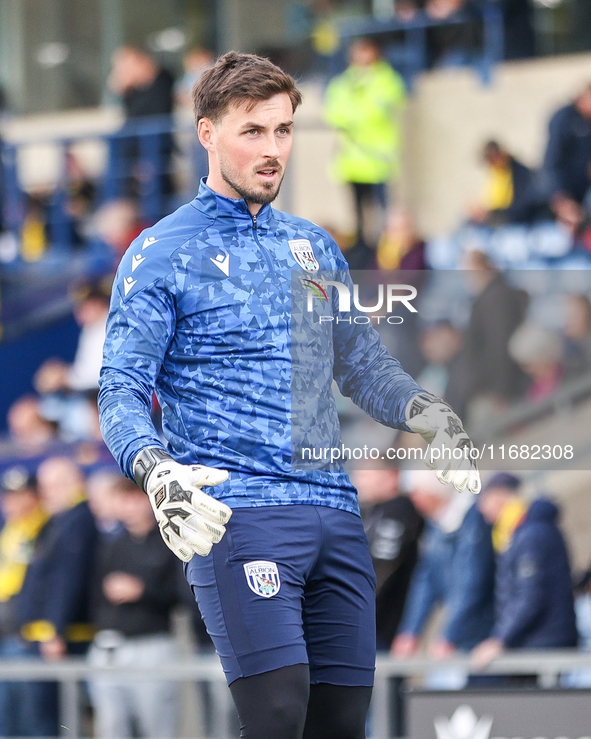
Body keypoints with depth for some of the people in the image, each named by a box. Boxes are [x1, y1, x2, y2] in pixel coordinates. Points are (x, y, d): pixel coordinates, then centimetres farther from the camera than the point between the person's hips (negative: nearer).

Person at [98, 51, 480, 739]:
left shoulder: (314, 246, 20)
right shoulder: (160, 254, 3)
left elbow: (362, 364, 24)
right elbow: (121, 391, -2)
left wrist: (429, 414, 2)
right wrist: (157, 474, -22)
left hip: (335, 515, 6)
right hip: (236, 517, -6)